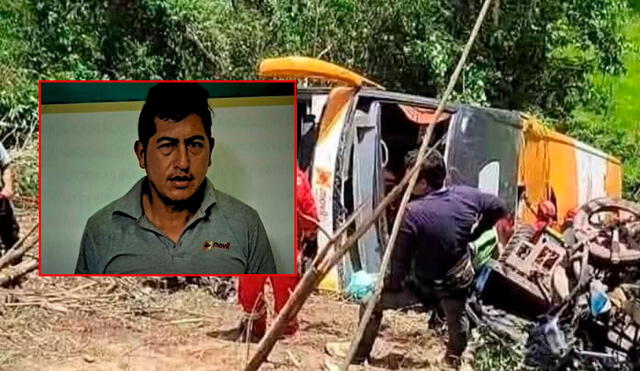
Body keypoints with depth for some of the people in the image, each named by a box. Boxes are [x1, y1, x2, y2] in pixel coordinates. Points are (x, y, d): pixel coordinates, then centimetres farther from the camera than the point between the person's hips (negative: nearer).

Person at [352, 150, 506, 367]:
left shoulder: (413, 212, -28)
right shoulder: (466, 196, -13)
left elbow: (400, 258, -21)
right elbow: (497, 208, 7)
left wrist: (392, 285, -3)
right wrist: (473, 234, 14)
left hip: (423, 284, -4)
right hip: (457, 281, 4)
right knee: (456, 320, 33)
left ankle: (358, 357, 22)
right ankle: (453, 359, 50)